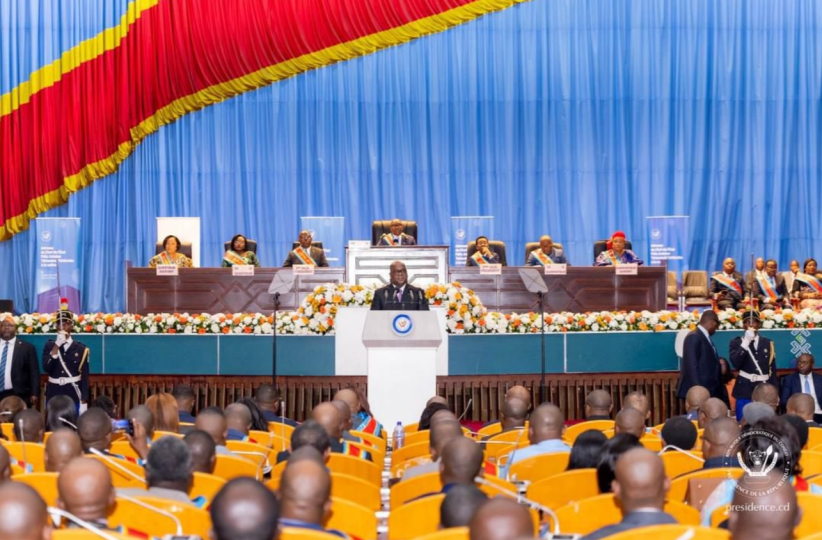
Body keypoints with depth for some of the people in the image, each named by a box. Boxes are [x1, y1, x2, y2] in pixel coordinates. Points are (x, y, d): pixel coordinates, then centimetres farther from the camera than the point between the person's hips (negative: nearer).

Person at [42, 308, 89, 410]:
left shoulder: (81, 349, 0)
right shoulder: (49, 345, 4)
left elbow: (85, 377, -1)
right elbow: (46, 369, -11)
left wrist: (84, 403, -7)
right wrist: (57, 345, -15)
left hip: (73, 395, -1)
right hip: (53, 395, 1)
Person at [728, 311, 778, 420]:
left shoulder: (767, 343, 9)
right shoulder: (736, 342, 2)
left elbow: (773, 369, 10)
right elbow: (735, 363, -15)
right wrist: (746, 342, -19)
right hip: (745, 391, -2)